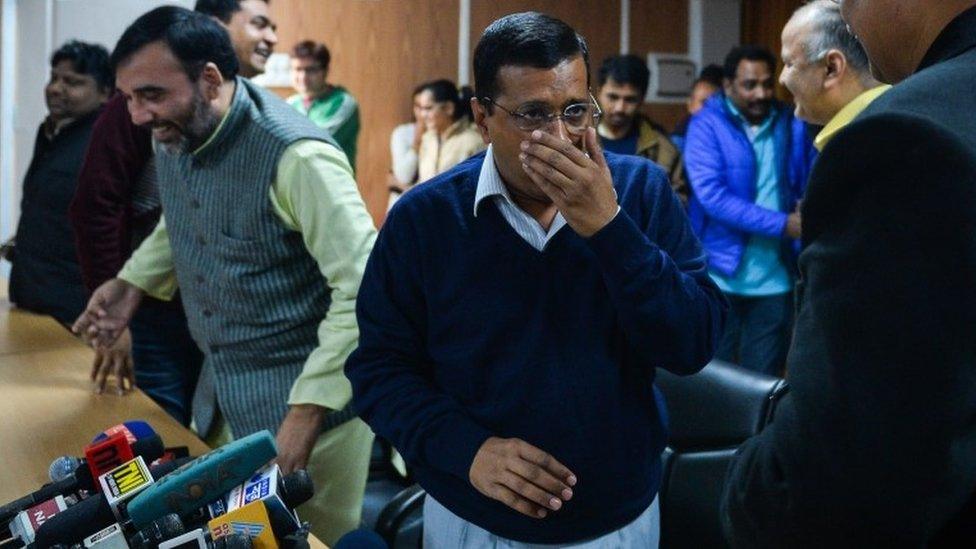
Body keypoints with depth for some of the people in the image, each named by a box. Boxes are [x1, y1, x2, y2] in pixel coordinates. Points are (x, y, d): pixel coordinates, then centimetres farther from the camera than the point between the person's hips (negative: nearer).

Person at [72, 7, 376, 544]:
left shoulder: (296, 156, -26)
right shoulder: (173, 137, 0)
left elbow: (364, 289, -26)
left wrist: (308, 410, -28)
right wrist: (134, 281, 6)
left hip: (306, 399, -8)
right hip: (219, 395, 8)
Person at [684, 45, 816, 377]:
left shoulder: (793, 126, 4)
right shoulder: (707, 125, -6)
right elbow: (712, 195, -16)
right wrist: (782, 224, -19)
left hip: (775, 279, 3)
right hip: (721, 275, -2)